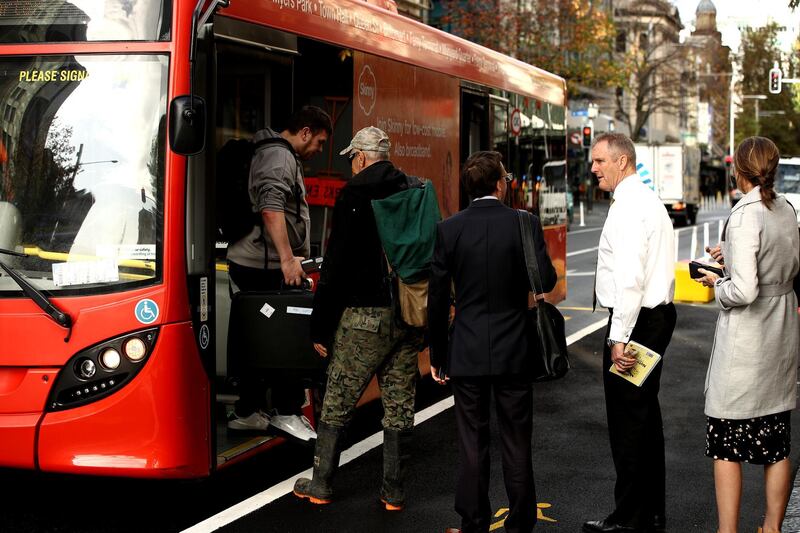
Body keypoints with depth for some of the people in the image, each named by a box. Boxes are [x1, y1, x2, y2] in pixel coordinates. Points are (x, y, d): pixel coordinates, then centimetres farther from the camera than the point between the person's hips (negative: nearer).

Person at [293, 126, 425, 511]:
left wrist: (320, 326, -4)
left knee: (337, 401, 6)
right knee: (399, 404, 9)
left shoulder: (354, 195, -7)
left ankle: (320, 486, 14)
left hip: (365, 316, -5)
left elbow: (336, 266, -10)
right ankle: (394, 492, 14)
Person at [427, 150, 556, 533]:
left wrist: (437, 354, 8)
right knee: (516, 444, 9)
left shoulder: (448, 229, -3)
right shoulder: (524, 224, -7)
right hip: (513, 352, -1)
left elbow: (437, 297, -1)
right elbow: (546, 280, -8)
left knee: (472, 444, 8)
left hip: (467, 354, 1)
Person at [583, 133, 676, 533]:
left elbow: (629, 277, -23)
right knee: (646, 417, 16)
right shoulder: (648, 200, 17)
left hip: (635, 321, -11)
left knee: (627, 422, -4)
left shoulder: (628, 204, -16)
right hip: (658, 316, 11)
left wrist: (619, 338, -23)